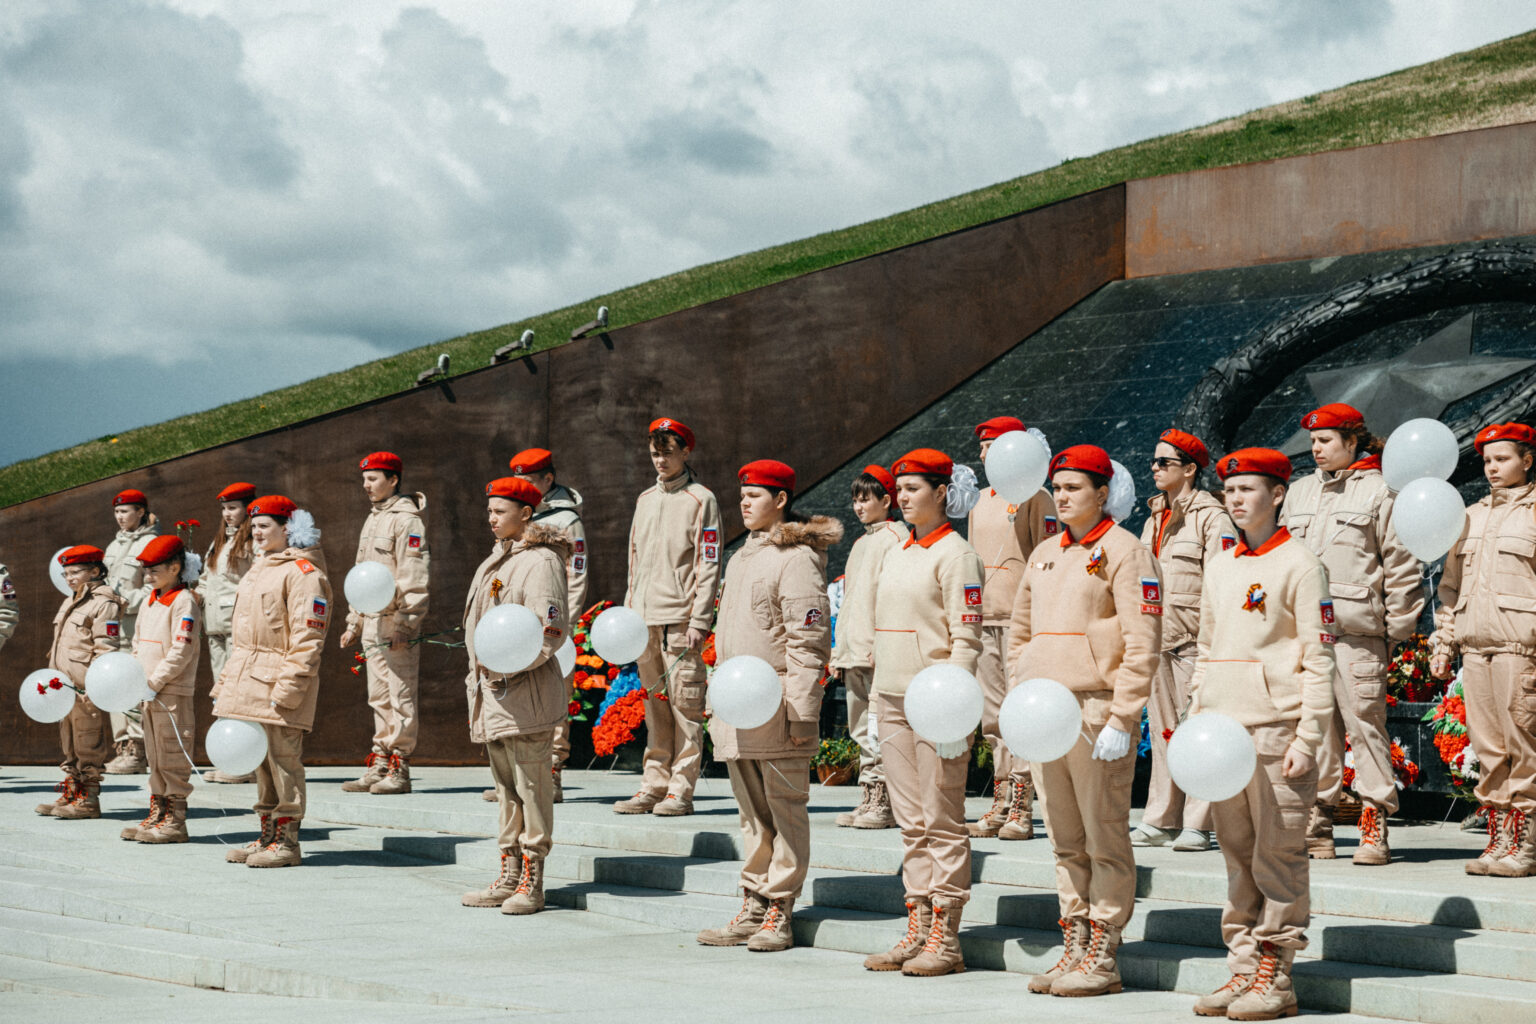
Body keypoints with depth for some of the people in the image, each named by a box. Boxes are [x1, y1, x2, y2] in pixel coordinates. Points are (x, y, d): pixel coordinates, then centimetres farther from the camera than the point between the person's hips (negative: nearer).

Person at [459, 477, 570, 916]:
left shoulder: (540, 561, -11)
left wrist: (510, 665, -23)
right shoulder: (496, 560, 18)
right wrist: (480, 674, 19)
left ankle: (531, 883, -2)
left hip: (526, 692, -10)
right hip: (492, 692, 10)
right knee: (506, 788, 13)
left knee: (532, 787, -5)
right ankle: (509, 877, 19)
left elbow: (550, 631, -18)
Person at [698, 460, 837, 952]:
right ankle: (752, 910, 18)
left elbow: (808, 642, -14)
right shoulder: (744, 556, 19)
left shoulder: (797, 558, -9)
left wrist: (801, 712, -18)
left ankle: (779, 915, 1)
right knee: (753, 815, 13)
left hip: (776, 704, -9)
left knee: (786, 811, -2)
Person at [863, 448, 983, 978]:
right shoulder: (897, 555, 16)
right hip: (892, 697, 8)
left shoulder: (955, 554, -8)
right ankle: (917, 930, 13)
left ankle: (945, 940, -1)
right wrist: (880, 703, 16)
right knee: (912, 823, 9)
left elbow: (966, 638, -13)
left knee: (943, 823, -4)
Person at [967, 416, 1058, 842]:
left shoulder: (1035, 498, -4)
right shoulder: (982, 501, 18)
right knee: (993, 716, 8)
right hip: (984, 620, 7)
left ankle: (1022, 810, -5)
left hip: (1022, 619, -7)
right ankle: (1001, 804, 12)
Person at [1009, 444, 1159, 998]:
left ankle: (1103, 960, 2)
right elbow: (1020, 634, 24)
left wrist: (1121, 720, -16)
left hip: (1097, 710, -7)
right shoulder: (1044, 554, 16)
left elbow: (1142, 645, -12)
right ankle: (1073, 951, 17)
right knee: (1065, 841, 11)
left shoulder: (1123, 552, -6)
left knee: (1105, 840, -2)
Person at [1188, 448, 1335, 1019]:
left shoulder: (1299, 566, -4)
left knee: (1277, 859, -2)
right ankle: (1242, 971, 14)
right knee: (1237, 856, 8)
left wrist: (1308, 739, -12)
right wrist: (1195, 724, 13)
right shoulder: (1219, 567, 15)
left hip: (1274, 730, -6)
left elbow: (1320, 660, -7)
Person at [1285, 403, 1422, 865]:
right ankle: (1317, 826, 10)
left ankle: (1375, 828, -3)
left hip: (1357, 629, -6)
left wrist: (1398, 627, -4)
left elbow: (1400, 563, -1)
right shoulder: (1300, 492, 19)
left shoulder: (1380, 492, 0)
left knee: (1365, 722, -7)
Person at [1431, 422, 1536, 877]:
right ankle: (1498, 840, 10)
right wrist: (1443, 641, 16)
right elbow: (1451, 583, 23)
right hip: (1475, 647, 6)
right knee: (1487, 748, 5)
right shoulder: (1472, 516, 20)